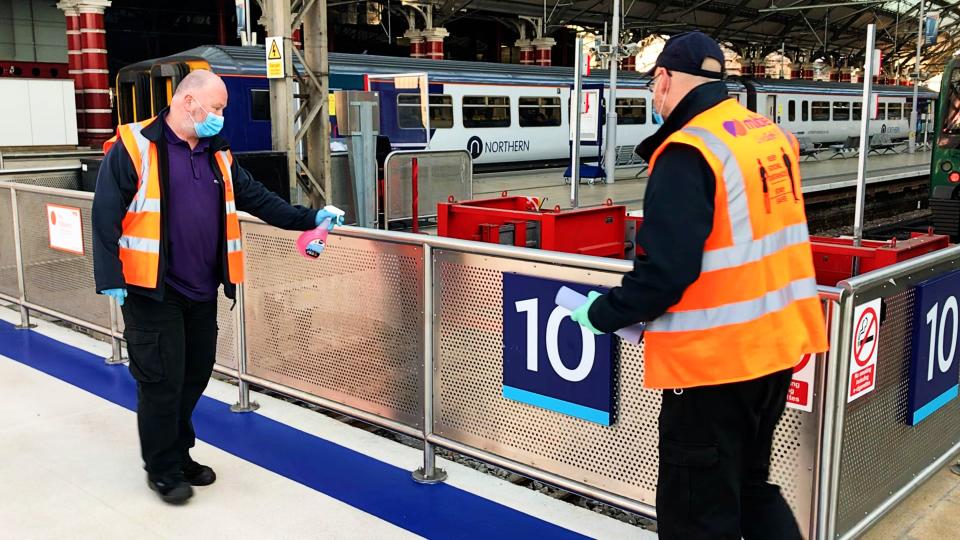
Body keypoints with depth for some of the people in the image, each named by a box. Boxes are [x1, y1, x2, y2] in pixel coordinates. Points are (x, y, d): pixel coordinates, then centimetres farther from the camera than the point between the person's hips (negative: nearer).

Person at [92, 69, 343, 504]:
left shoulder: (217, 155, 12)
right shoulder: (134, 147, -9)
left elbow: (257, 199, 13)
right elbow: (106, 215, -12)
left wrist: (309, 219, 1)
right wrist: (110, 278, -17)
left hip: (202, 293, 7)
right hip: (152, 293, -6)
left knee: (194, 377, 14)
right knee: (161, 381, 0)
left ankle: (179, 455, 32)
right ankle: (162, 470, 18)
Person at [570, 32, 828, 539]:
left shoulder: (687, 152, -19)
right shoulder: (773, 135, 6)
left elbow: (665, 272, -24)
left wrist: (602, 314, -8)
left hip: (713, 359, -8)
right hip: (776, 344, 9)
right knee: (752, 488, 25)